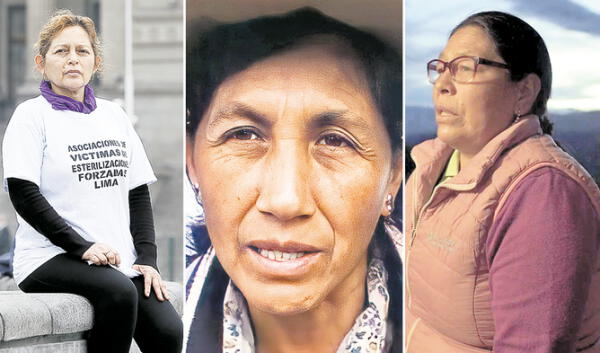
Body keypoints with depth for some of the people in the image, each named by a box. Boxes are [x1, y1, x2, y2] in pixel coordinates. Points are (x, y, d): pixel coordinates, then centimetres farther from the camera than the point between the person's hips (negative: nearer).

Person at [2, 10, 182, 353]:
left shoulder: (114, 115, 18)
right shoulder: (32, 115, 2)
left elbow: (138, 192, 17)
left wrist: (147, 257, 3)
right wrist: (81, 246, -17)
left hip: (119, 261, 5)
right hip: (51, 257, -5)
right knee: (119, 291, -35)